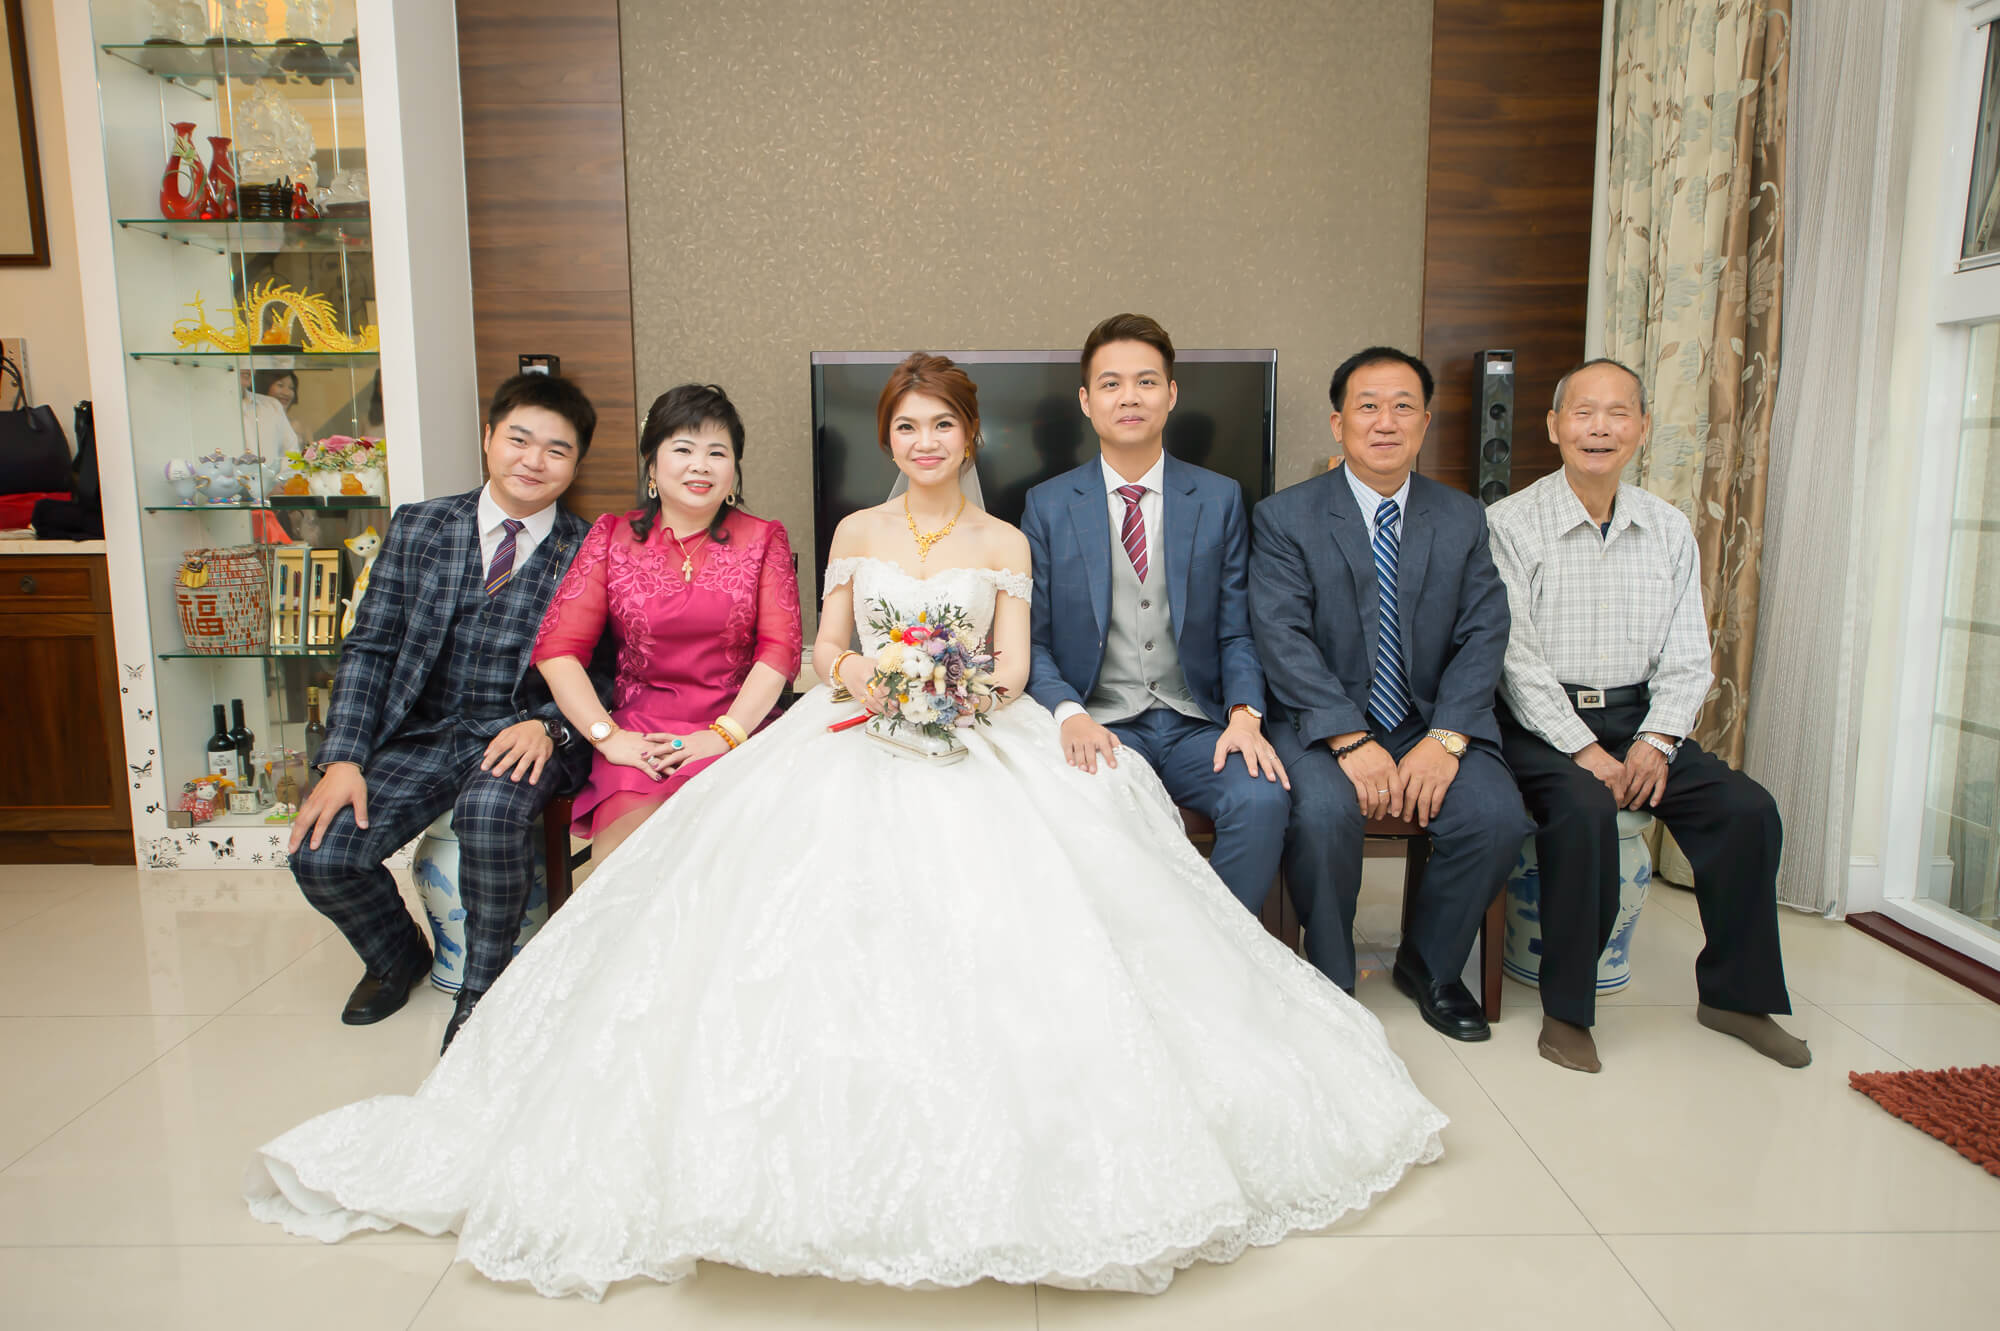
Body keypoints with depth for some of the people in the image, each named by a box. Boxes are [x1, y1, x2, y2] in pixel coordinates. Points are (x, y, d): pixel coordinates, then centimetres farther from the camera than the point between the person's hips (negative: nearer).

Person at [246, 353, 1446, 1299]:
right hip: (855, 745, 1)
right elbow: (825, 644, 14)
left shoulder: (1005, 542, 13)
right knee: (824, 912, -22)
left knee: (994, 909, -24)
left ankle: (981, 1136, -13)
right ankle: (838, 1137, -14)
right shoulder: (858, 532, 17)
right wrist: (851, 670, -9)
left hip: (976, 747, -1)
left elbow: (1012, 665, 6)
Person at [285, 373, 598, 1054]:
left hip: (526, 733, -3)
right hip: (426, 733, 3)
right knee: (320, 855, -15)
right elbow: (369, 648, 4)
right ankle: (398, 954, 21)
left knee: (490, 807, -36)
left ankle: (482, 986, -9)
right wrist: (343, 760, -8)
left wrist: (547, 725, -23)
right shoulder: (418, 527, 6)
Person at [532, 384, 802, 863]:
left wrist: (721, 735, -14)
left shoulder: (763, 539, 10)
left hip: (736, 729, 0)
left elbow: (780, 649, -1)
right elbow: (557, 648, 3)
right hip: (638, 733, 1)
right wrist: (607, 736, -11)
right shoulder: (612, 537, 11)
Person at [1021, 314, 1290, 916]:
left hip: (1196, 726, 2)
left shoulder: (1220, 499, 9)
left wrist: (1244, 715, -12)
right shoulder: (1047, 505, 7)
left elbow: (1236, 633, 8)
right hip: (1097, 727, -1)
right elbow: (1033, 640, 5)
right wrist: (1068, 713, -15)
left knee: (1263, 799, -28)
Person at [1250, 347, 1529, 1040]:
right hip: (1322, 721, -3)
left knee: (1497, 818, -22)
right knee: (1324, 812, -32)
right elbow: (1282, 639, -12)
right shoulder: (1285, 516, -2)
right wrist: (1352, 742, -23)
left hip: (1434, 724, 3)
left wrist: (1444, 740, -16)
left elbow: (1483, 636, 0)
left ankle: (1428, 964, 8)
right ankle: (1329, 983, -4)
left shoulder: (1463, 519, 9)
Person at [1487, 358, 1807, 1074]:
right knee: (1584, 810, -32)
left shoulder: (1670, 529, 10)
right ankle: (1566, 1010, -16)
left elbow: (1687, 657, 7)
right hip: (1542, 720, -5)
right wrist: (1584, 750, -19)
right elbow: (1516, 657, -12)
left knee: (1748, 807, -13)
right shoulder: (1510, 524, -6)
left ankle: (1735, 994, 6)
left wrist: (1655, 740, -10)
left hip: (1641, 719, 5)